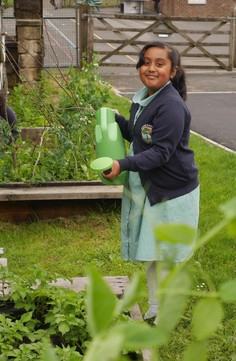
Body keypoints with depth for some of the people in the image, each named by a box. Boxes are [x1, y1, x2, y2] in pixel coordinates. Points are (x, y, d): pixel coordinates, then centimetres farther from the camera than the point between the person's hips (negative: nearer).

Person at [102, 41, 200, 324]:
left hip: (172, 191, -9)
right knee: (150, 253, 18)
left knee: (165, 254, 5)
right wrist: (113, 119, 3)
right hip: (146, 187, 9)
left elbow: (160, 153, -26)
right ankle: (154, 308, 33)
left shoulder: (171, 106, -22)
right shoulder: (142, 99, 6)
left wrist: (123, 165, -34)